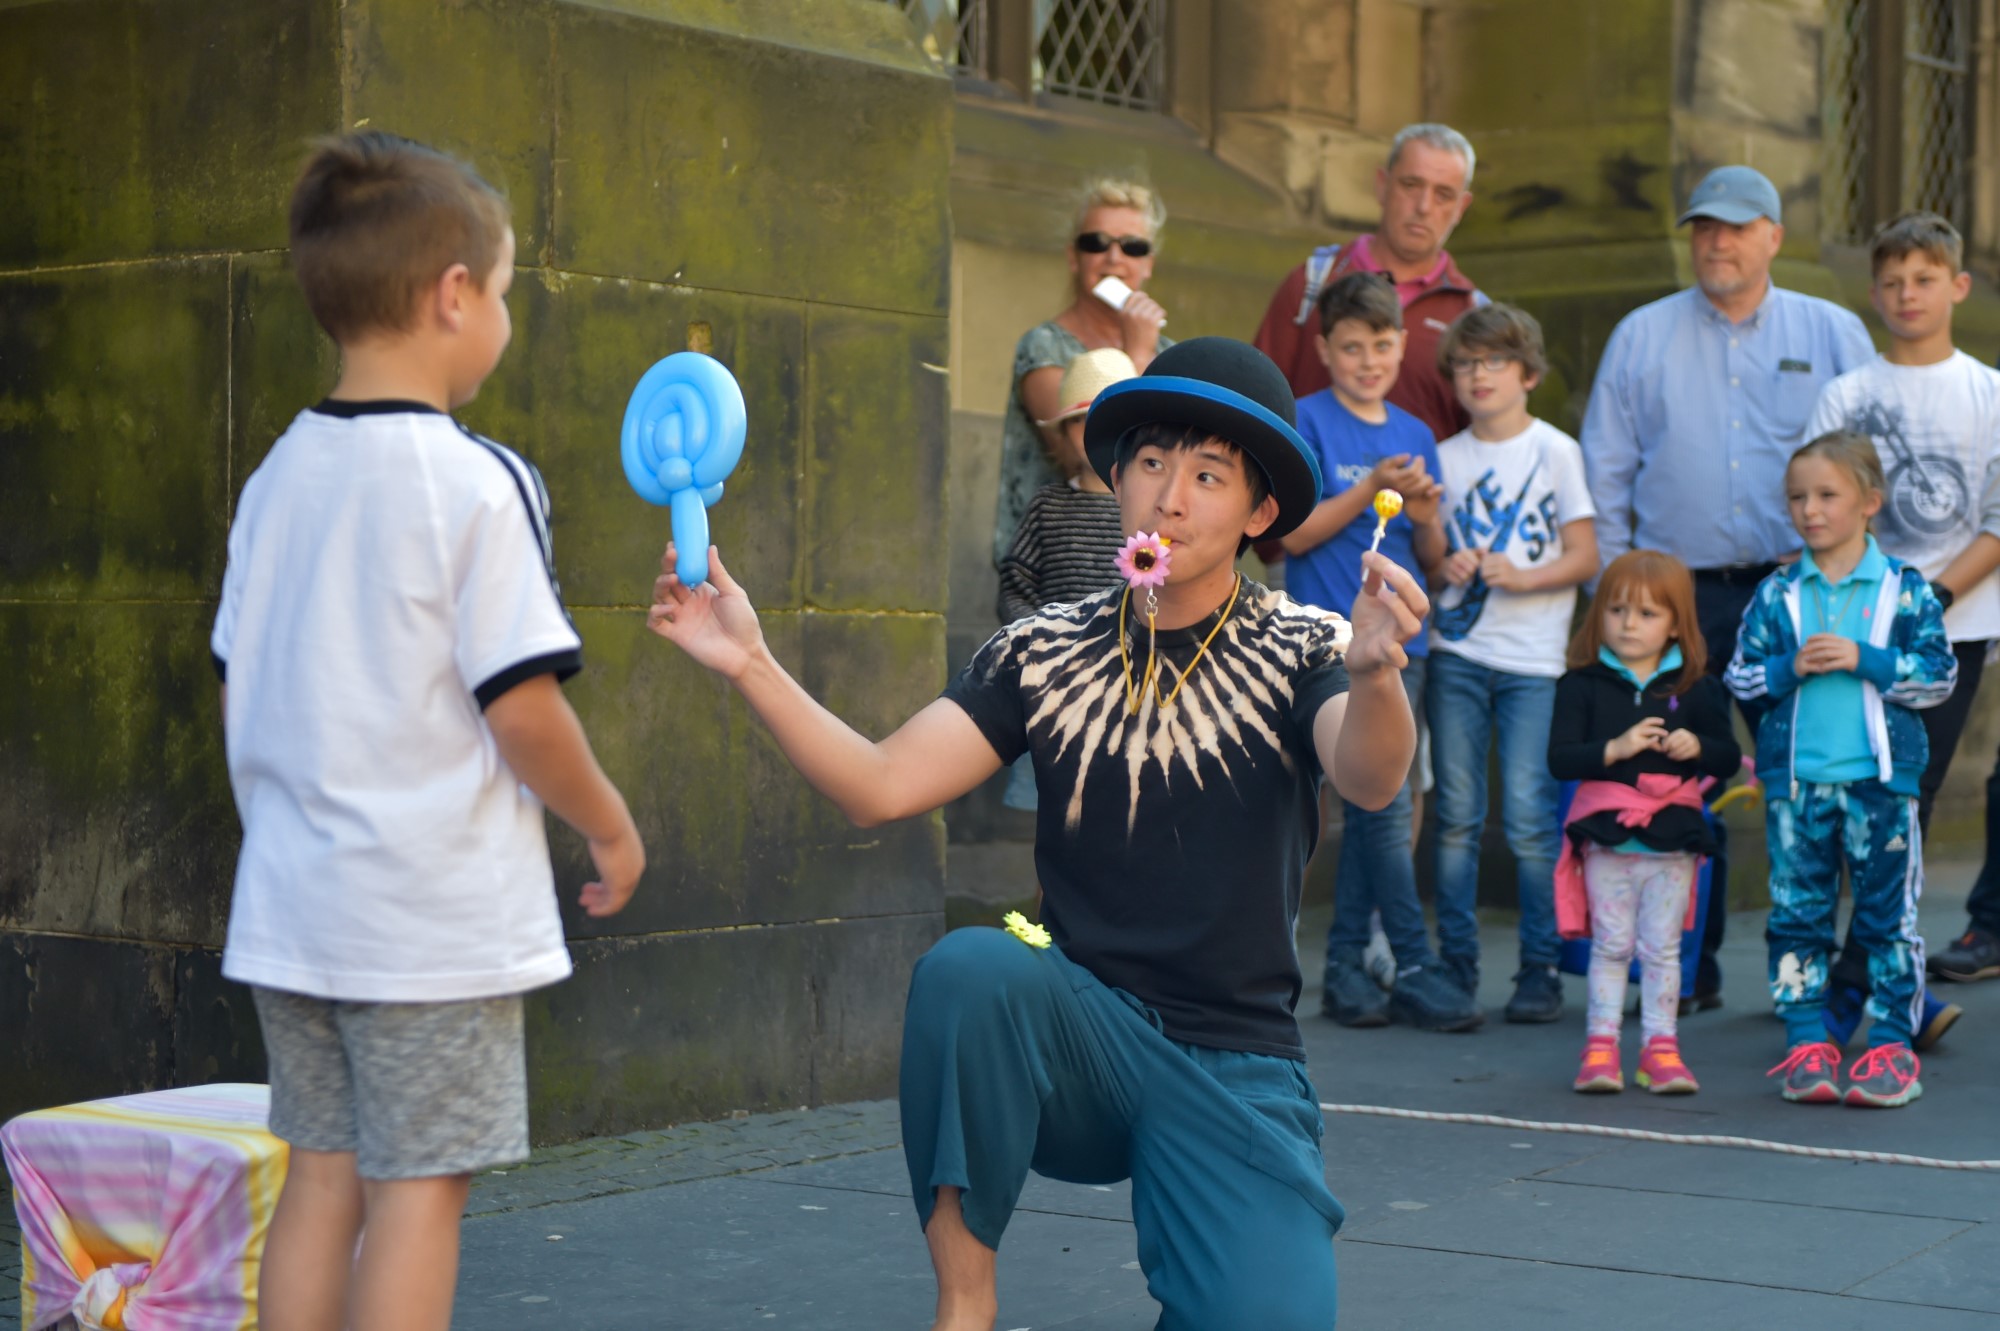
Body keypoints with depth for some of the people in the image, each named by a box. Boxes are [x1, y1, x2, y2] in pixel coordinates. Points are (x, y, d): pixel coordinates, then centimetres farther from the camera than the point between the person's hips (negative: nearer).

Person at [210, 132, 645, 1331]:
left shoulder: (278, 479, 7)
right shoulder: (475, 483, -14)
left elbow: (240, 693, 12)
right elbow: (520, 705, -16)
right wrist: (610, 824, 0)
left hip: (293, 908, 7)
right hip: (439, 910, -7)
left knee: (324, 1174, 13)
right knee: (421, 1184, 0)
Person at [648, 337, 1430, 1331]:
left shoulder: (1300, 651, -1)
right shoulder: (1044, 652, 5)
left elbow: (1369, 781, -23)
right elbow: (879, 787, -5)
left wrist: (1374, 673, -45)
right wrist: (750, 665, -19)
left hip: (1234, 1068, -1)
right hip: (1081, 1035, 1)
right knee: (967, 967, -32)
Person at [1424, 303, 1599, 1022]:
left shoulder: (1555, 451, 2)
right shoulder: (1443, 458, 10)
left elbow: (1584, 556, 0)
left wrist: (1522, 577, -15)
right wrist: (1443, 566, -7)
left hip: (1533, 658, -3)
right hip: (1455, 653, 3)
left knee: (1528, 814, -7)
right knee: (1456, 815, 3)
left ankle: (1541, 967, 1)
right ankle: (1455, 962, 11)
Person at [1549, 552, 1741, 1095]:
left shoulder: (1693, 687, 5)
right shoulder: (1583, 685, 0)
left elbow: (1728, 757, 6)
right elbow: (1560, 760, -8)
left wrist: (1697, 746, -14)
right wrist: (1616, 749, -21)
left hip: (1673, 833, 1)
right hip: (1606, 834, -1)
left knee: (1662, 947, 5)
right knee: (1611, 943, 4)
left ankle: (1660, 1047, 11)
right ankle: (1601, 1045, 9)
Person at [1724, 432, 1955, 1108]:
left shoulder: (1905, 589, 1)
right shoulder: (1777, 594, 5)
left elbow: (1939, 673, -4)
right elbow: (1740, 676, 6)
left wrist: (1864, 660, -14)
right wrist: (1790, 668, -12)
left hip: (1880, 779, -2)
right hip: (1794, 780, 2)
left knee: (1888, 916, 2)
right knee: (1797, 914, 5)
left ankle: (1892, 1045, 9)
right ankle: (1808, 1042, 13)